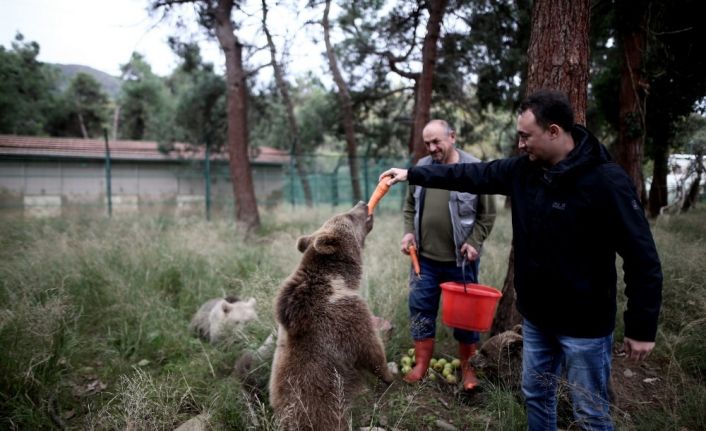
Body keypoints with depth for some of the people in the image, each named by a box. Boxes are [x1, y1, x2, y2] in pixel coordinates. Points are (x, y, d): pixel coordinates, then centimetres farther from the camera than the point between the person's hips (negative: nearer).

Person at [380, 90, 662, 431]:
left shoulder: (606, 181, -21)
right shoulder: (522, 170, -2)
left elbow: (642, 259, -18)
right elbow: (470, 175, 8)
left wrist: (641, 328, -15)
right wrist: (412, 174, 8)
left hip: (584, 325, -6)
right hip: (535, 317, 6)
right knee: (535, 394, 21)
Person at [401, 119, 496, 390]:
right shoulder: (421, 168, 4)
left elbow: (487, 214, -4)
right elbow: (410, 206, 14)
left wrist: (474, 242, -14)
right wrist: (409, 232, -1)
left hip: (461, 259, -3)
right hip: (425, 257, 4)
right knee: (420, 309, 9)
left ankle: (467, 367, 27)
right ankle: (421, 365, 24)